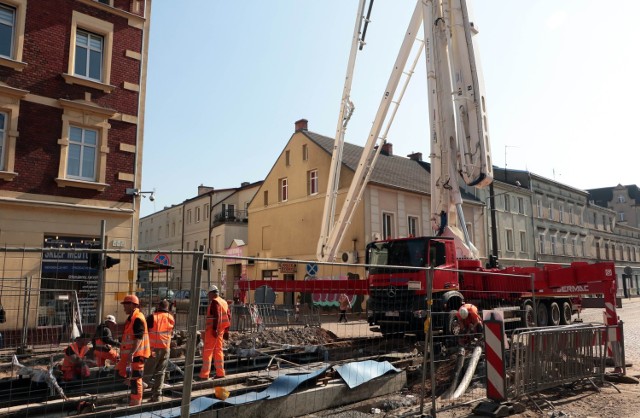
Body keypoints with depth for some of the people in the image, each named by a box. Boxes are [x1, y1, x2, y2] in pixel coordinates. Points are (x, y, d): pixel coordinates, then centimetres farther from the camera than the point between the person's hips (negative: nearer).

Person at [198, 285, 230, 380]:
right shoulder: (224, 302, 14)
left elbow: (216, 316, -22)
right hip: (221, 330, 9)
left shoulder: (214, 302, -11)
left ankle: (204, 375, -3)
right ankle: (220, 373, 17)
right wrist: (226, 330, 19)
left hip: (213, 330, -9)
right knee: (218, 351, 14)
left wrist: (214, 329, -25)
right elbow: (228, 317, 16)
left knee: (207, 352, -4)